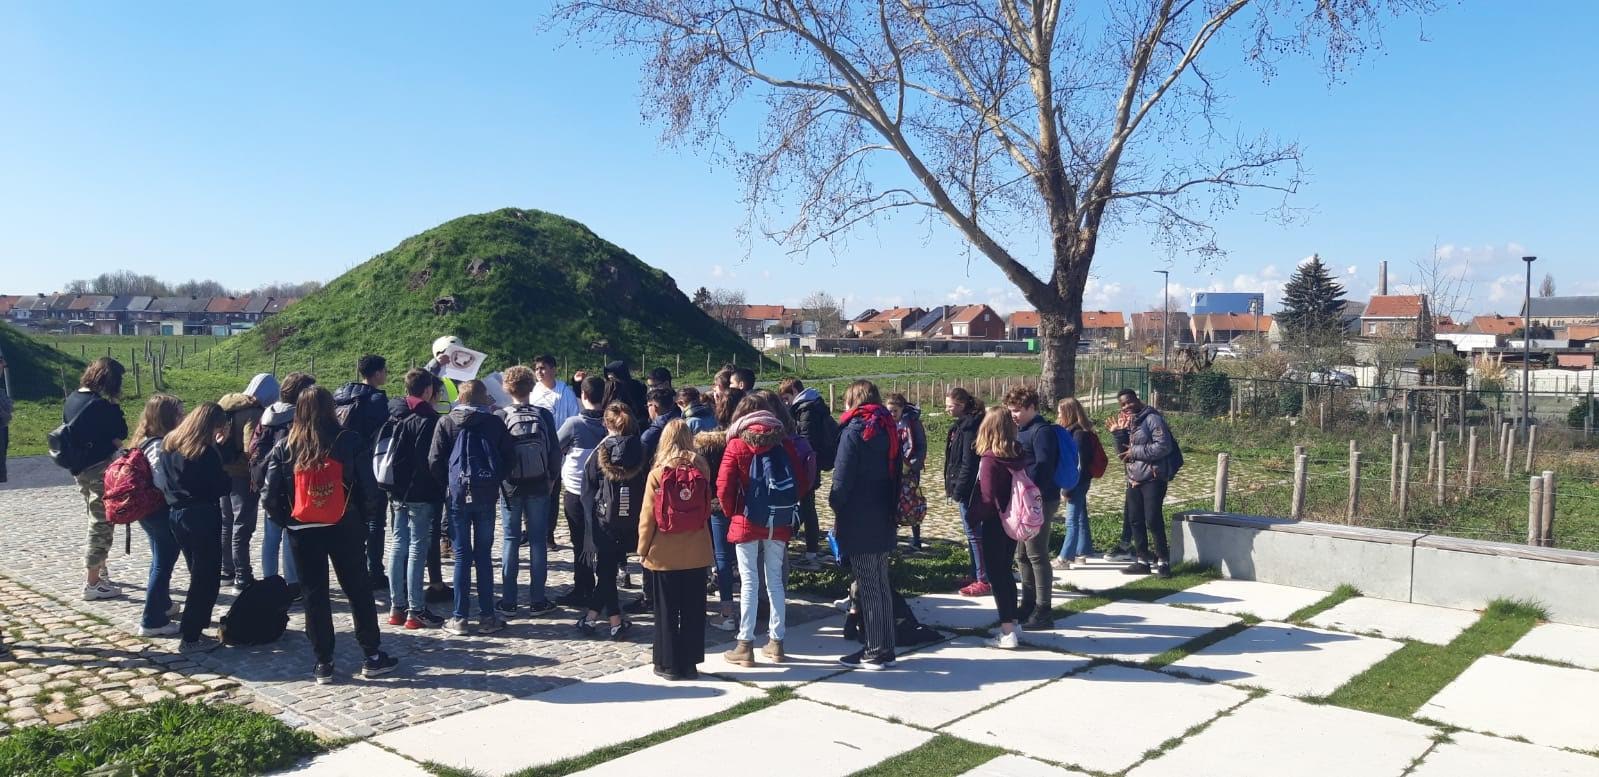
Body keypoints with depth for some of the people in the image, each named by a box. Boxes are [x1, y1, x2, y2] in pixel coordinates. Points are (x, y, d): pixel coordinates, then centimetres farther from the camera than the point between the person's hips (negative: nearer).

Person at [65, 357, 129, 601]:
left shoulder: (72, 399, 6)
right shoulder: (103, 406, -20)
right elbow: (118, 438, -21)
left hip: (78, 468, 9)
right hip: (100, 468, -9)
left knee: (97, 521, 23)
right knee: (102, 524, -1)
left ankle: (100, 571, 34)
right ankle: (93, 584, 0)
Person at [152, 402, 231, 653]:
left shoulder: (169, 444, 5)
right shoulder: (206, 453, -17)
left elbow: (161, 481, 13)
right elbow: (222, 487, -11)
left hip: (176, 515, 8)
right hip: (203, 517, -8)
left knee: (198, 573, 21)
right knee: (207, 576, 1)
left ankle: (198, 621, 31)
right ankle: (191, 637, 2)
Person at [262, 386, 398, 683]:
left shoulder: (284, 448, -2)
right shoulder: (348, 441, -7)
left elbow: (271, 495, -4)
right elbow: (368, 487, -8)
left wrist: (285, 520, 11)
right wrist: (365, 514, 8)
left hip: (303, 531, 1)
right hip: (344, 528, -1)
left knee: (315, 595, 9)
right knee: (359, 591, 9)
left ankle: (323, 664, 13)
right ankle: (372, 657, 14)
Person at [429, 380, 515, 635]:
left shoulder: (446, 423, -1)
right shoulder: (495, 423, 0)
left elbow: (435, 461, -4)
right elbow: (507, 458, 0)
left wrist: (447, 485, 10)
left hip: (458, 493, 0)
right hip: (487, 494, 1)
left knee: (462, 556, 4)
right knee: (484, 556, 7)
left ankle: (459, 618, 4)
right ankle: (487, 617, 9)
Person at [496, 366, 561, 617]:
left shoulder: (501, 417, -8)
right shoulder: (544, 416, -6)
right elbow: (555, 451, -3)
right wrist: (551, 478, 10)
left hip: (510, 486, 0)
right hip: (539, 486, 1)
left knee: (510, 540, 7)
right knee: (538, 541, 6)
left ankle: (508, 600, 9)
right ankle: (537, 600, 8)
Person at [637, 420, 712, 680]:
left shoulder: (657, 473, -10)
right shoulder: (701, 470, -4)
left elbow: (648, 516, -6)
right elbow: (707, 509, 4)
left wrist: (643, 548, 3)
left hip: (664, 554, -2)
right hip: (696, 552, 2)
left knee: (666, 610, 9)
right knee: (693, 610, 11)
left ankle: (669, 664, 14)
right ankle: (690, 663, 16)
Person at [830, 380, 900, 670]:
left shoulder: (854, 429, -11)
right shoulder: (887, 427, 12)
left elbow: (842, 477, -14)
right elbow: (895, 473, 15)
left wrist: (836, 508, -2)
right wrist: (891, 509, 17)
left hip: (858, 523, -8)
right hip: (883, 520, 8)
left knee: (868, 587, -2)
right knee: (881, 584, 13)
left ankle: (875, 652, 3)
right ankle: (885, 649, 20)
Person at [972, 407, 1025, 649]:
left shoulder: (990, 460, -20)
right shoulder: (1018, 455, 2)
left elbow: (987, 498, -21)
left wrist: (972, 517, -7)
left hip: (994, 524, -7)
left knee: (996, 576, 2)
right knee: (1005, 572, 19)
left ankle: (1008, 632, 4)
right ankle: (1013, 624, 25)